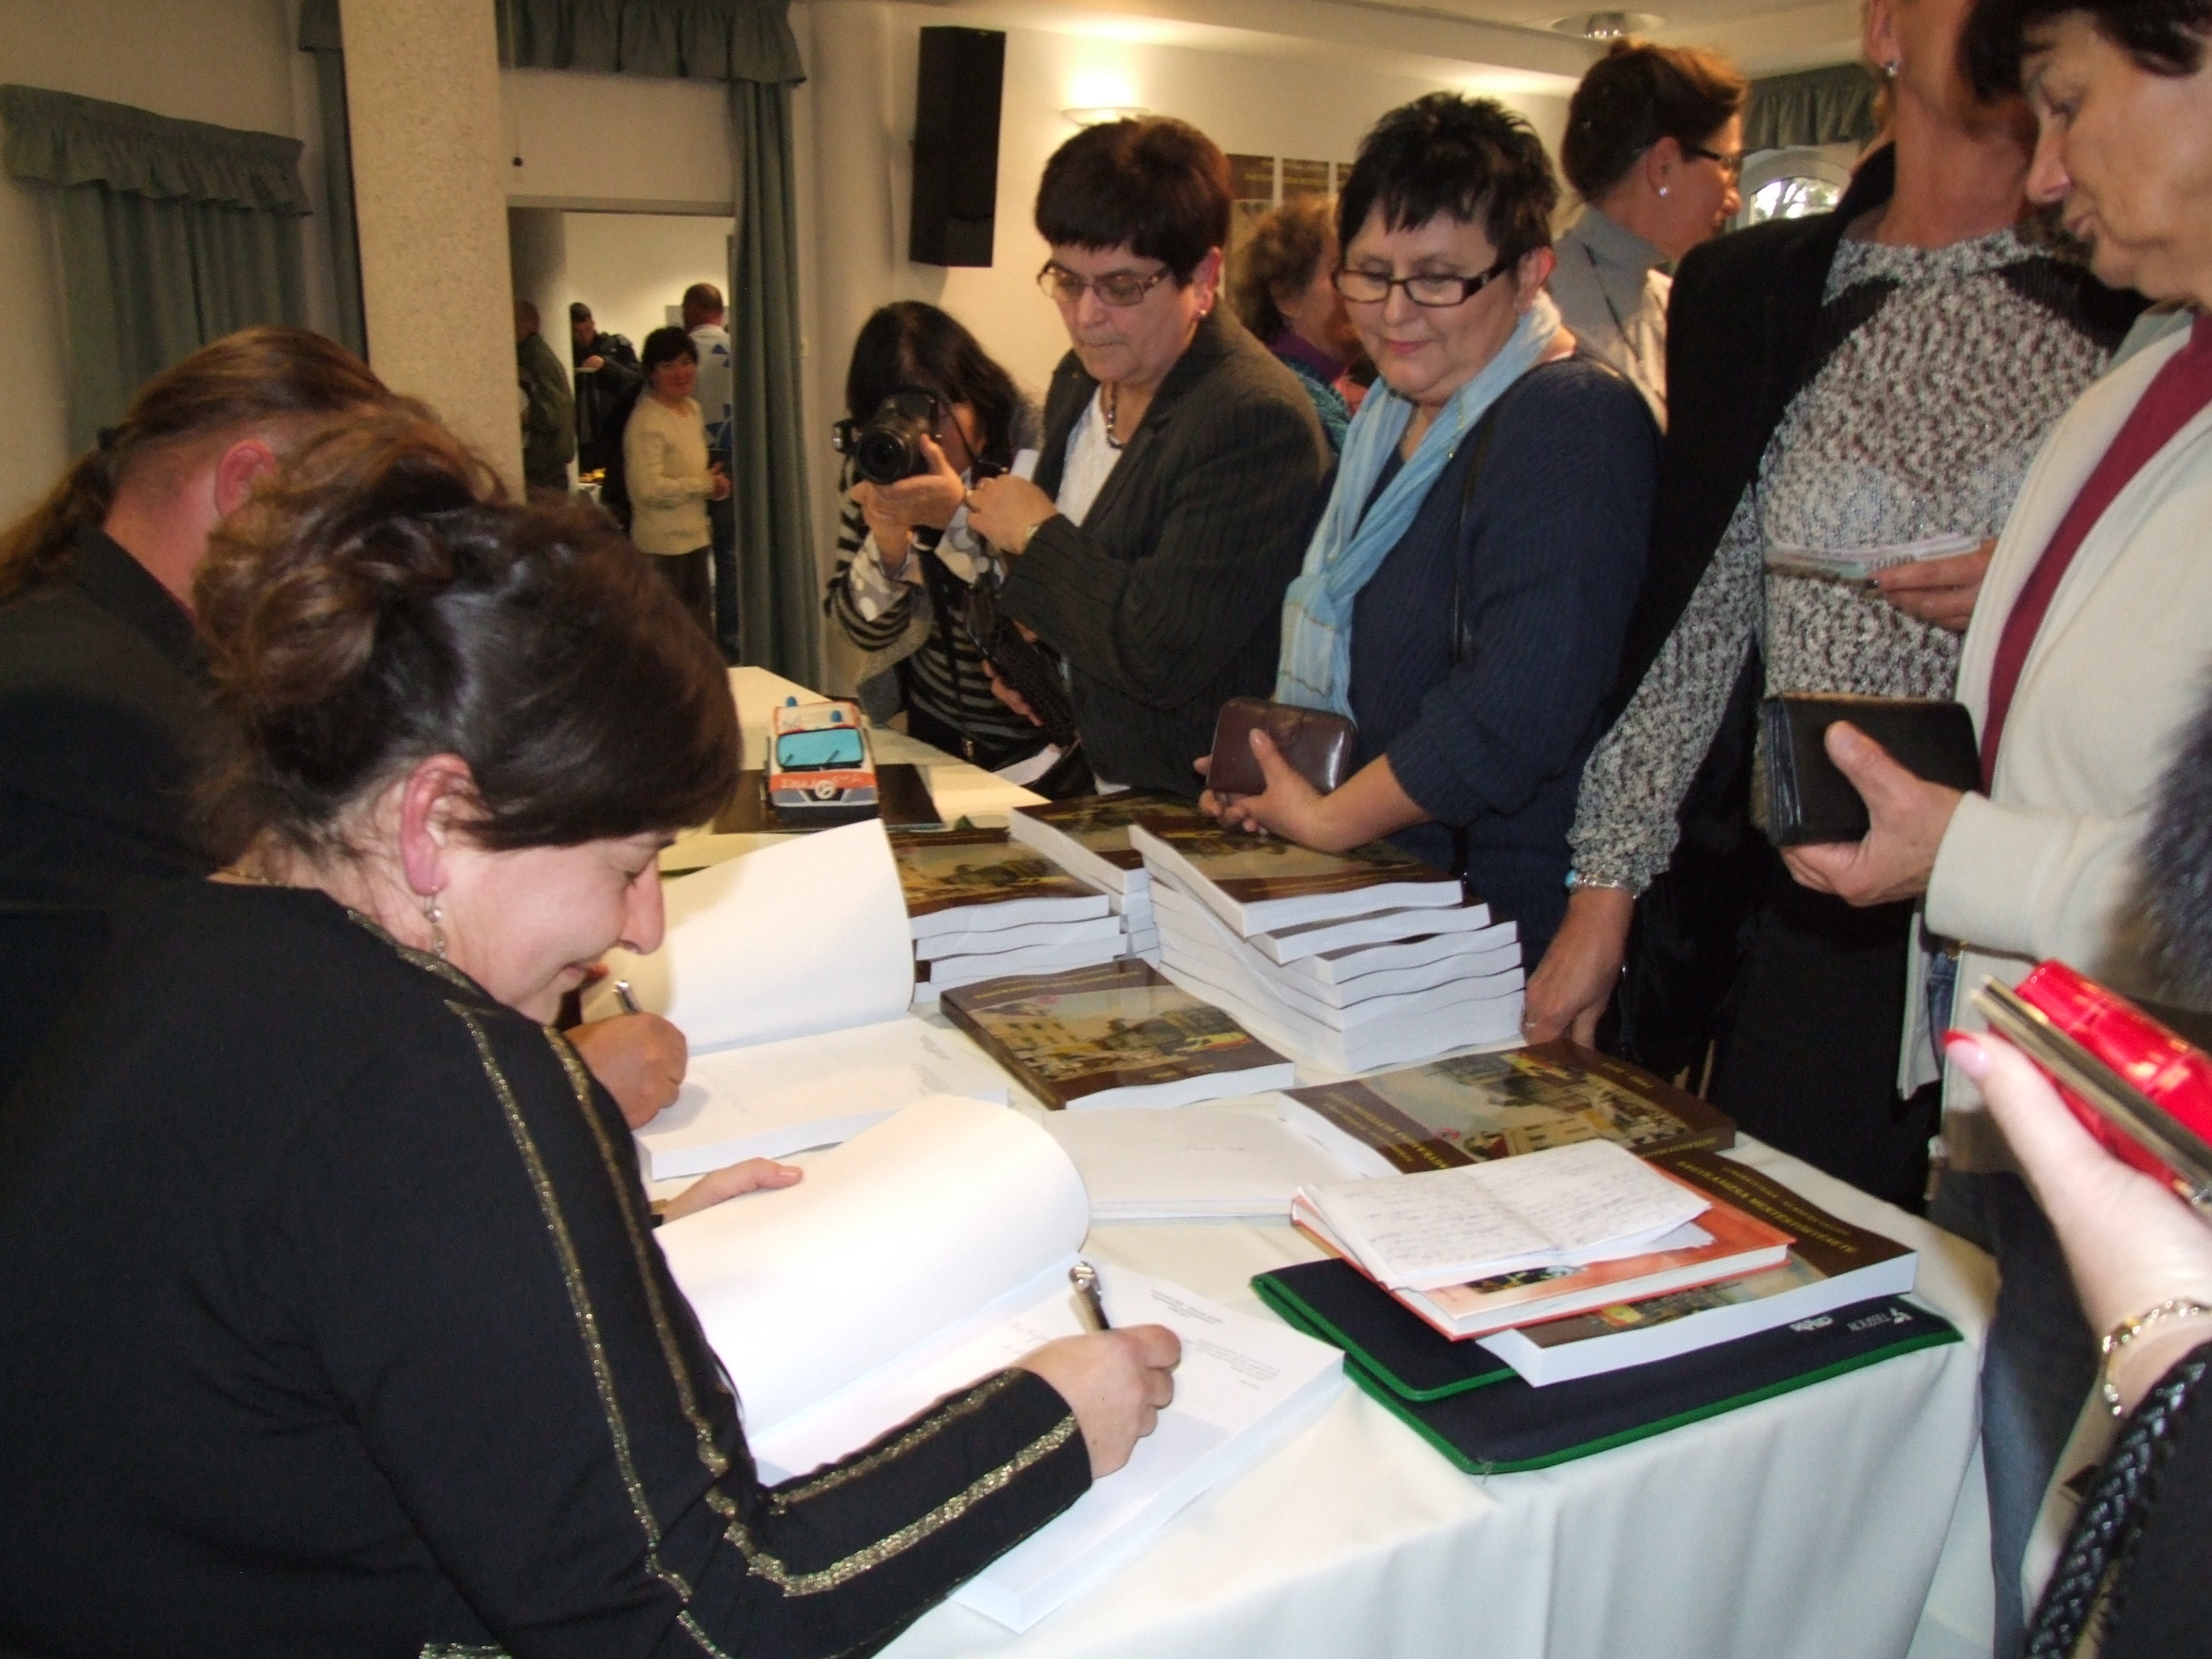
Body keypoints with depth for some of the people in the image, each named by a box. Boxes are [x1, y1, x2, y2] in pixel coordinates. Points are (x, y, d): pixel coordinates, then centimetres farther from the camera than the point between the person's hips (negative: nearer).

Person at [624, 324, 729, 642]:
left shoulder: (692, 408, 10)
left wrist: (714, 484, 2)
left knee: (702, 630, 17)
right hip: (662, 545, -9)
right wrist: (705, 485, -15)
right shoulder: (646, 421, -17)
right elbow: (649, 488, -26)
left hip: (694, 537, 9)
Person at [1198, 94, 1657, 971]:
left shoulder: (1570, 426, -19)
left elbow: (1515, 711, -28)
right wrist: (1269, 774, 5)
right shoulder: (1390, 415, 13)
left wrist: (1325, 822, -16)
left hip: (1500, 925, -8)